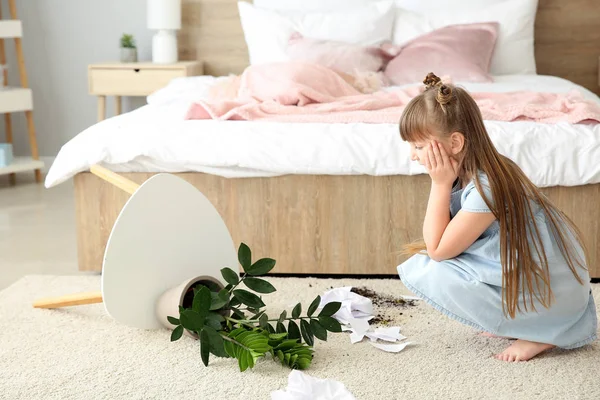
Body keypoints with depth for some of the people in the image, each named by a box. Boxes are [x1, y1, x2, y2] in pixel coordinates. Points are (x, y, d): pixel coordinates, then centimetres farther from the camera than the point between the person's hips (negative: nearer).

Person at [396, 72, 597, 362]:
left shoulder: (486, 189, -27)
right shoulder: (469, 174, 0)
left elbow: (437, 250, -18)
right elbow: (438, 242, 5)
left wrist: (440, 185, -18)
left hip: (551, 295, -9)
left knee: (424, 271, -17)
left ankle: (538, 333, -8)